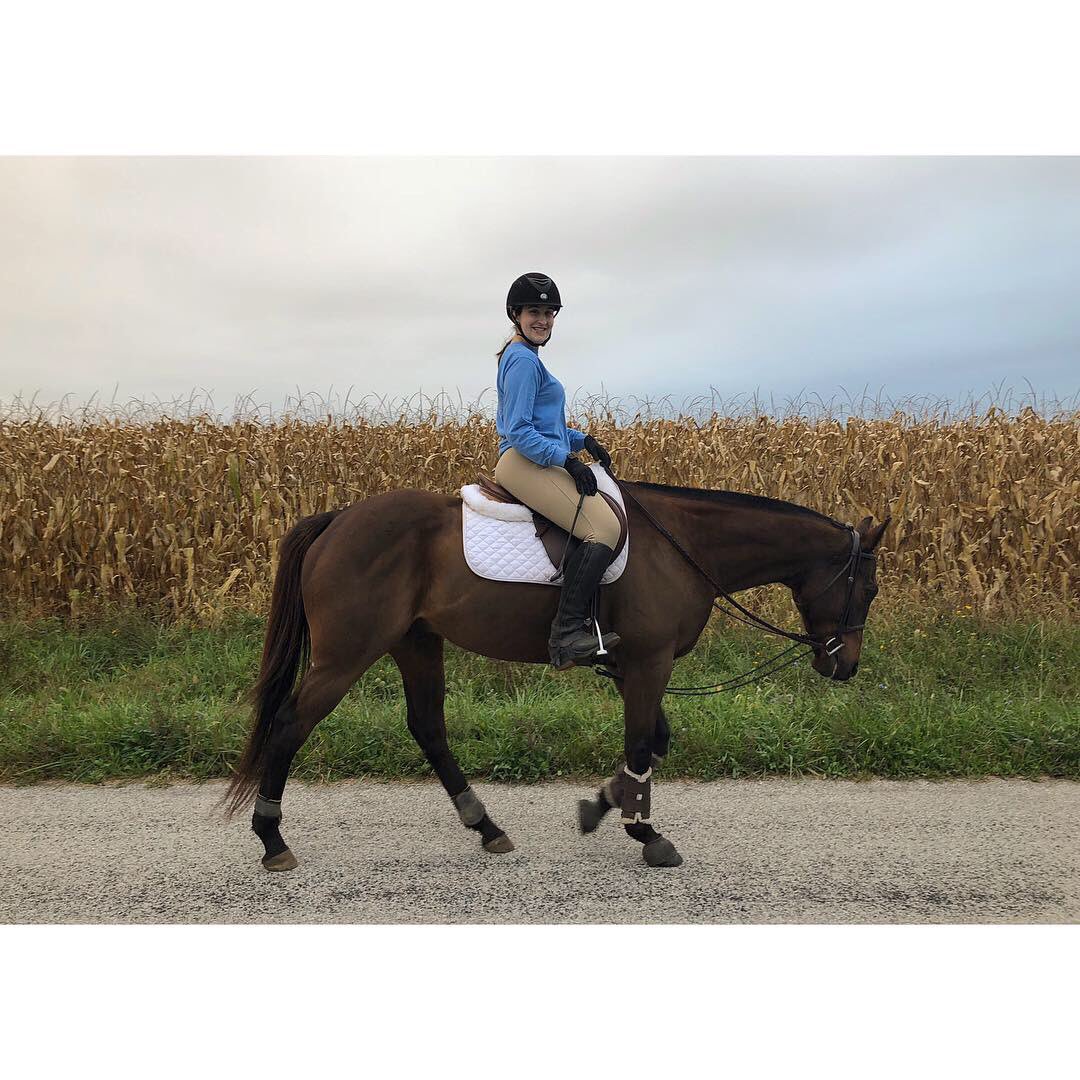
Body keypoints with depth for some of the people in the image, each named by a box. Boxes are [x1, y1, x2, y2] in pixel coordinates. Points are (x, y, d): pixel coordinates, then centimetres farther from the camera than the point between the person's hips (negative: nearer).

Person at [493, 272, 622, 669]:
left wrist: (582, 440, 17)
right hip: (525, 463, -11)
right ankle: (566, 633, -24)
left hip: (540, 462, 11)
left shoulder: (524, 358, 22)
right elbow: (519, 431, -18)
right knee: (604, 528, -23)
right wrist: (567, 459, -21)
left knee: (609, 512, 12)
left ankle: (582, 622, 4)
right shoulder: (523, 360, -10)